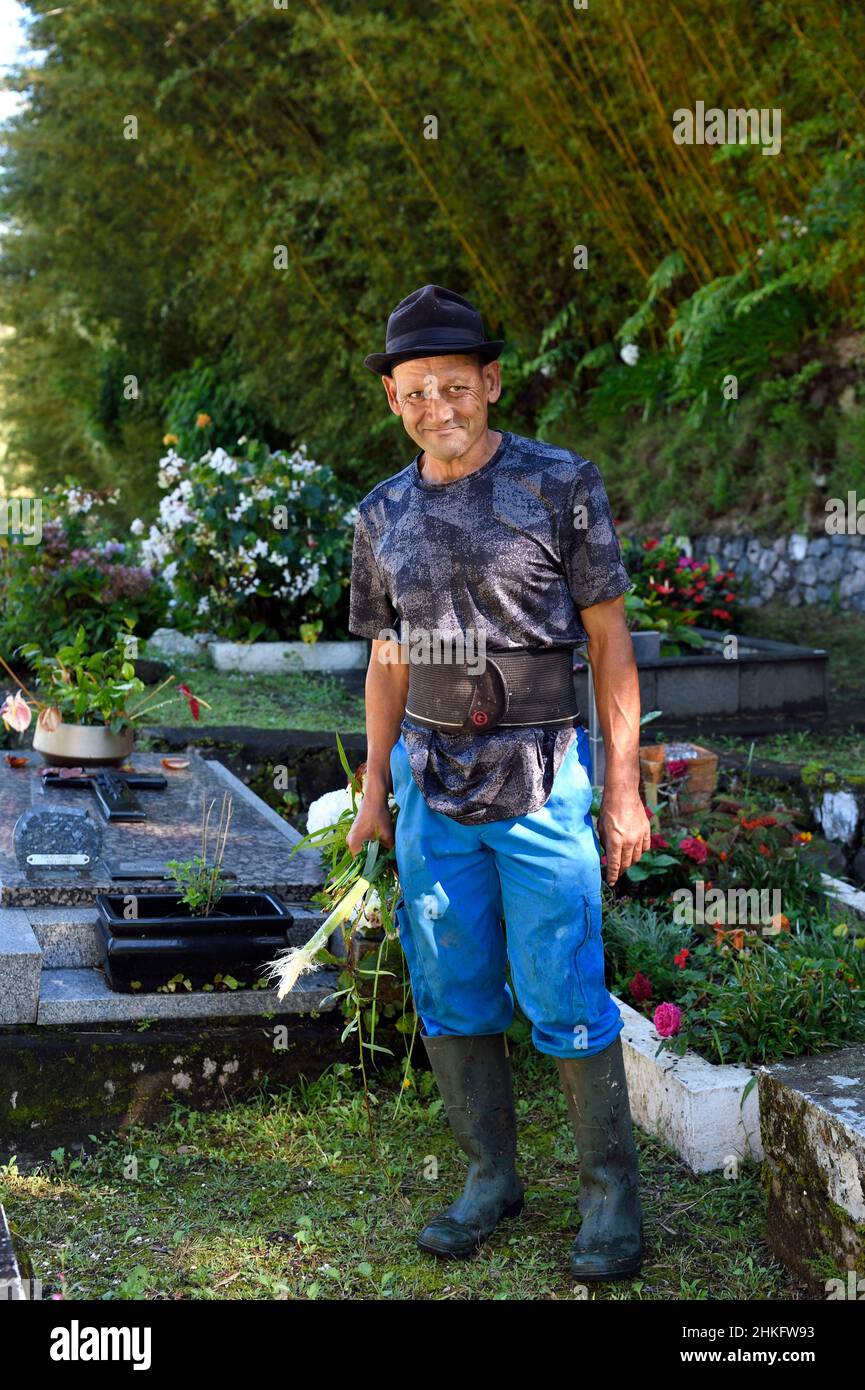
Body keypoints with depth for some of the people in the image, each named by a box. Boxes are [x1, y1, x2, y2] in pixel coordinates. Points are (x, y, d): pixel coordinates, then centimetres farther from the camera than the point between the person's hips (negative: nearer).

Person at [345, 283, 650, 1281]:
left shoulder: (561, 485, -7)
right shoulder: (382, 517, 6)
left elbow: (609, 639, -5)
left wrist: (625, 787, -8)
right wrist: (374, 790, 12)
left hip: (542, 779, -4)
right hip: (433, 781, 4)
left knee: (561, 993, -4)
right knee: (451, 991, 8)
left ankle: (611, 1189, 13)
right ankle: (491, 1179, 23)